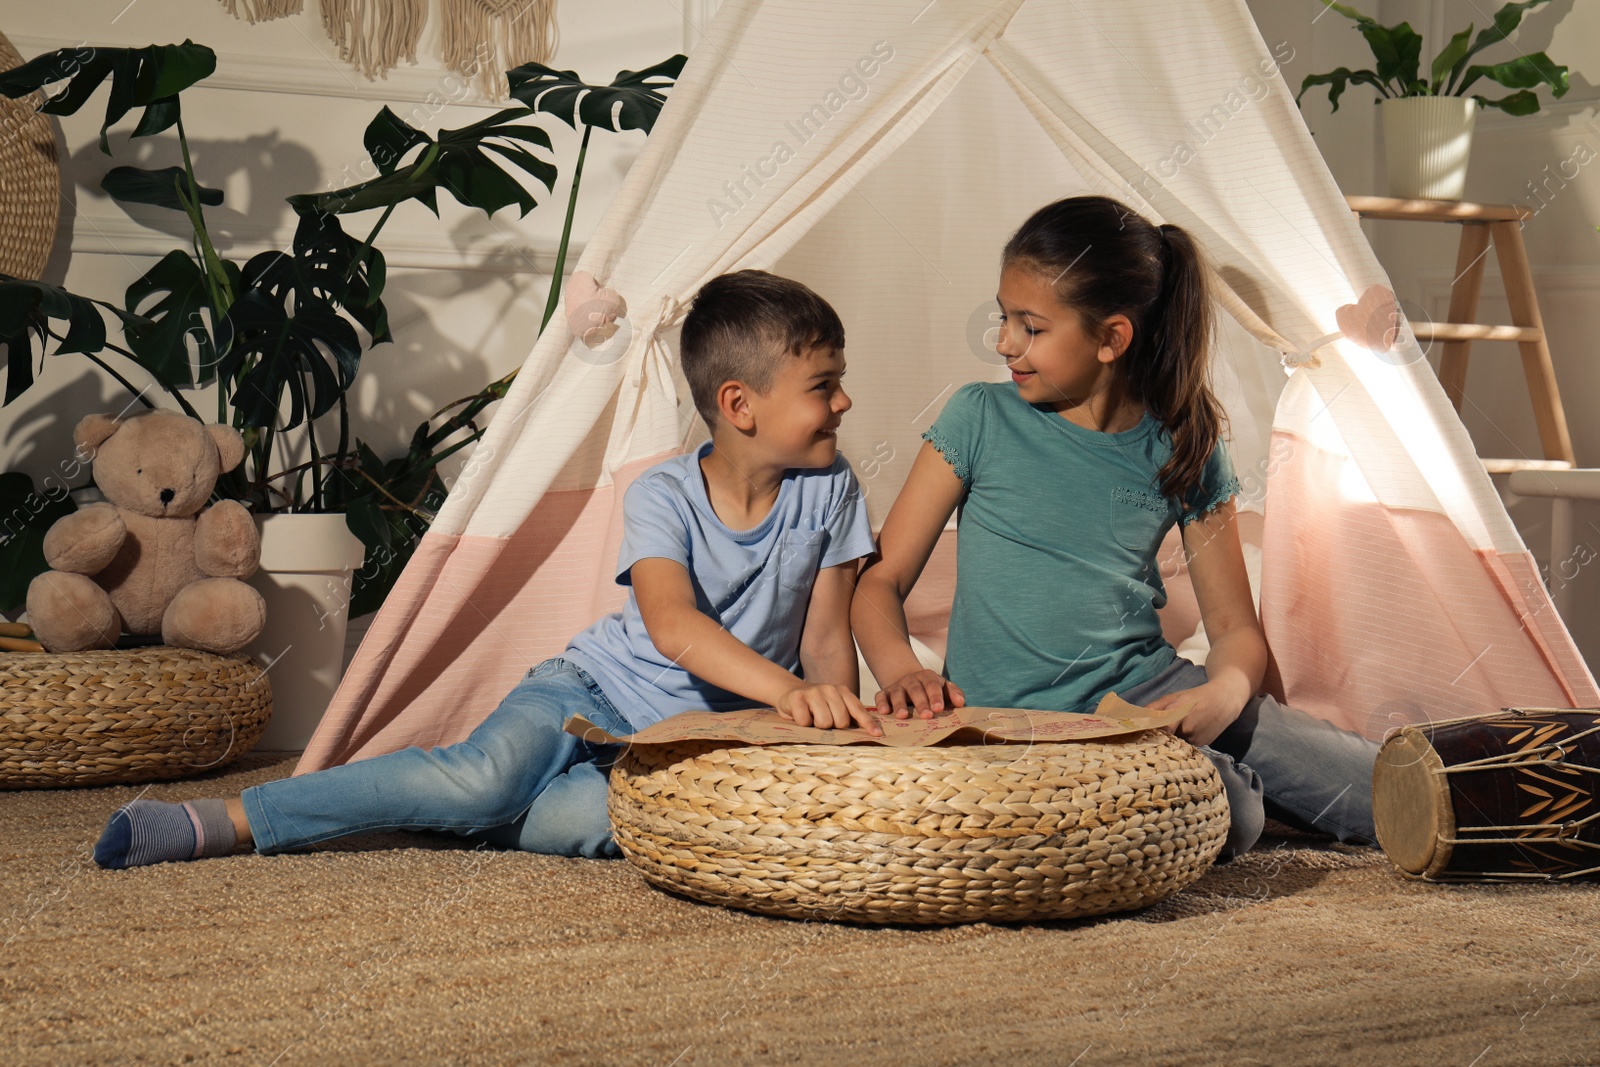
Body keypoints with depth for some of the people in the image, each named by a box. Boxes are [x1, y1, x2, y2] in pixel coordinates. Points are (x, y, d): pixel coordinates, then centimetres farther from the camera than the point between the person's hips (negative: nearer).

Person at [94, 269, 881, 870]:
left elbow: (826, 641, 1)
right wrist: (785, 690, -48)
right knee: (487, 771, -32)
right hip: (596, 690, -2)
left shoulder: (829, 493, -3)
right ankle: (225, 820, -25)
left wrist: (837, 723, -18)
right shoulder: (662, 498, -15)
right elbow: (672, 625, -33)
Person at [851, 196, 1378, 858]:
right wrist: (902, 672, -22)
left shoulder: (1184, 449, 3)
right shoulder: (982, 420, -2)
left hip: (1150, 691, 2)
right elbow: (882, 581, -1)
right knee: (1221, 819, -29)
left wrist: (1222, 696, -18)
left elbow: (1234, 628, 6)